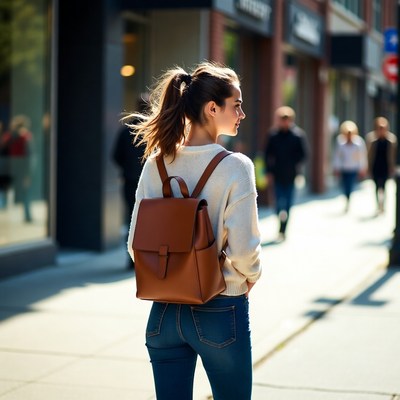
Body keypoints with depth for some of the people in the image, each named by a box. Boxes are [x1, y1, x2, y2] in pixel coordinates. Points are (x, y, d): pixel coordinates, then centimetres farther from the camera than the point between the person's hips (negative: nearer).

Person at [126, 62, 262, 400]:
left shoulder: (156, 163, -1)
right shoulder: (235, 167, -14)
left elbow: (136, 243, 0)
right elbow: (243, 248, -17)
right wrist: (252, 276, 4)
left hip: (164, 311, 4)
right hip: (220, 309, -4)